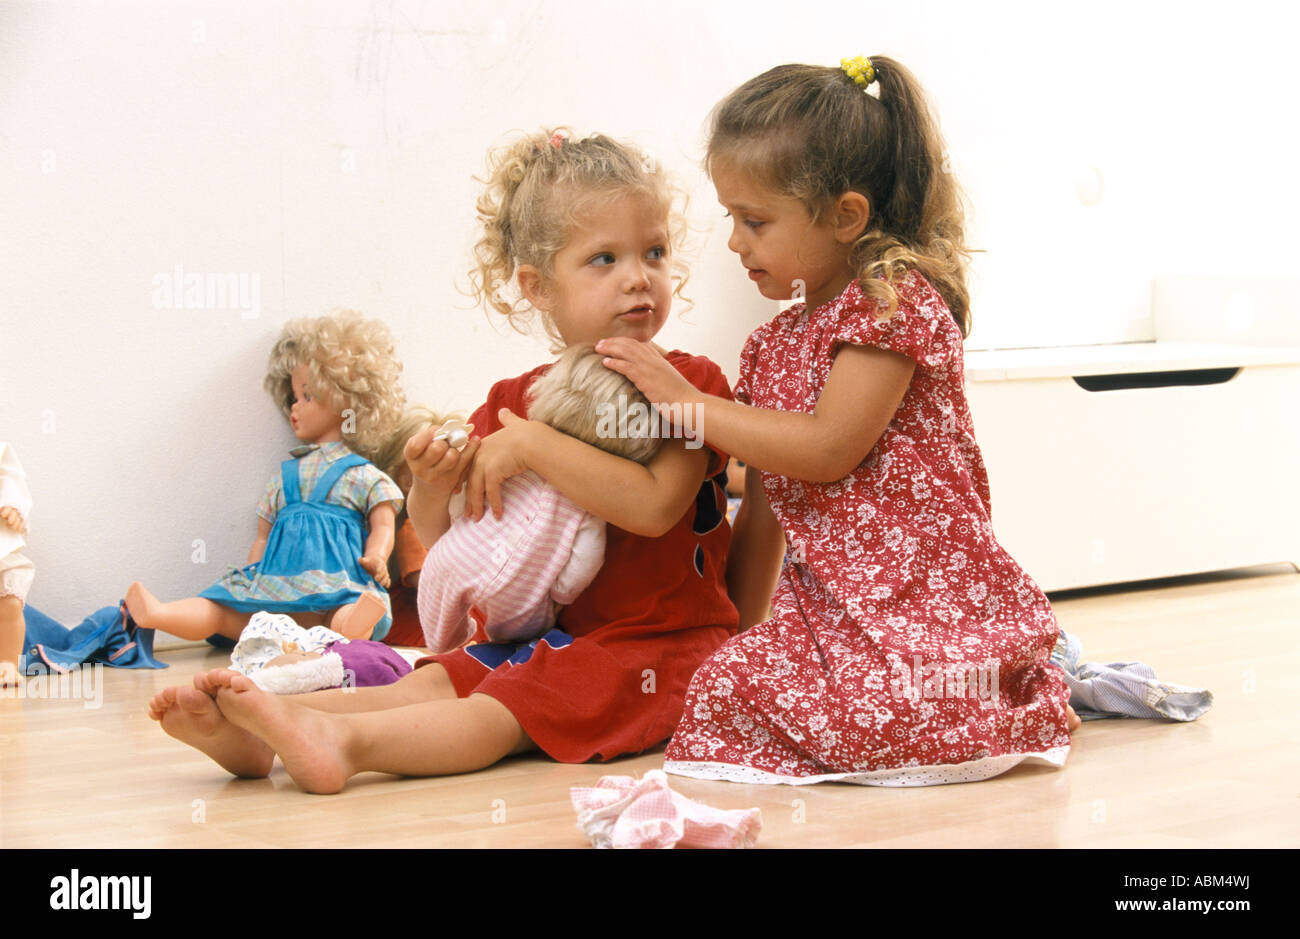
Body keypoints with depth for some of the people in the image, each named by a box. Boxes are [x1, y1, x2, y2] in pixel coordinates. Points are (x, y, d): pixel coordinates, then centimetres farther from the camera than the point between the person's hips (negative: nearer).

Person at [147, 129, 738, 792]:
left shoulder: (688, 384, -4)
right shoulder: (513, 402, 11)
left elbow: (654, 505, -23)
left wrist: (533, 445, -22)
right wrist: (430, 492, -12)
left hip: (657, 645, -6)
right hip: (549, 632, 6)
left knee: (502, 710, -28)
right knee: (434, 683, -16)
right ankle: (252, 732, -34)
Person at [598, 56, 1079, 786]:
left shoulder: (894, 300, -8)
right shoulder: (775, 344, 17)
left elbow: (827, 450, -18)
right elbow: (765, 506, 20)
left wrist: (684, 399, -12)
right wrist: (738, 631, 18)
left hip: (922, 596, -10)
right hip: (829, 602, 10)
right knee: (737, 672, -11)